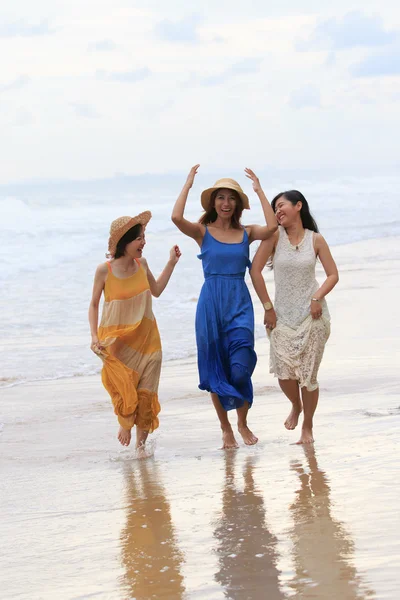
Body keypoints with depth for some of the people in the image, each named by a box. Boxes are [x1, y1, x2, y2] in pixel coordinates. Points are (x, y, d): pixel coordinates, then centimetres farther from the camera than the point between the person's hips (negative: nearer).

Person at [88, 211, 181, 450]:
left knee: (146, 395, 1)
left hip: (146, 338, 3)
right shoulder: (105, 270, -12)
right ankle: (125, 424, 28)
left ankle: (141, 444, 15)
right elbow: (94, 305, 0)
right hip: (116, 339, -3)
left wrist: (171, 264, 11)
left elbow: (156, 291, 17)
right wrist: (94, 336, -10)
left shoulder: (142, 264, -2)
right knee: (124, 391, -5)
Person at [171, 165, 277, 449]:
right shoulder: (202, 231, 2)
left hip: (240, 304, 0)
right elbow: (177, 217, -18)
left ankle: (243, 422, 13)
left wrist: (259, 190, -8)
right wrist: (188, 184, -8)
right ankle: (226, 428, 20)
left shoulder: (246, 233, 5)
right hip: (211, 303, 0)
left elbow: (272, 226, -15)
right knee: (215, 370, 5)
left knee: (240, 369, -11)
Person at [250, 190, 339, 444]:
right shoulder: (275, 235, -3)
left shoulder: (315, 239, 0)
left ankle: (308, 427, 18)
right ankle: (296, 406, 22)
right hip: (283, 315, 0)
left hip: (312, 314, 0)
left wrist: (317, 298, -13)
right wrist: (268, 307, -7)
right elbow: (255, 270, -6)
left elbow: (333, 275, 3)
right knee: (284, 372, -11)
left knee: (308, 375, -2)